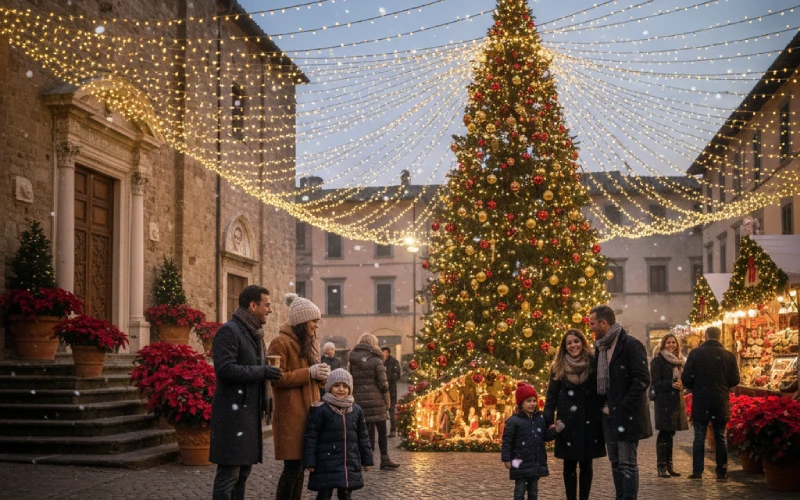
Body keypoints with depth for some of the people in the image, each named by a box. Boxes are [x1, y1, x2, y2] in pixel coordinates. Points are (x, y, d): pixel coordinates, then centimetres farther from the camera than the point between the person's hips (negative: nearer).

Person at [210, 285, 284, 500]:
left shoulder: (254, 333, 18)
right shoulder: (229, 331, -11)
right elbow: (225, 368, -22)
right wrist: (262, 372, -18)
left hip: (249, 413, 9)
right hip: (232, 412, -9)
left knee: (243, 470, 12)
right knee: (229, 473, -7)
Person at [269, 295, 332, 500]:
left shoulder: (306, 342, 20)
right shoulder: (281, 343, -9)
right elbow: (277, 378, -17)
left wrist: (320, 373, 4)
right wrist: (309, 373, -19)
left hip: (307, 414, 9)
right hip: (291, 415, -9)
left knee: (300, 467, 10)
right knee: (293, 467, -9)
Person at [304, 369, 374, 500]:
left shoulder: (356, 410, 8)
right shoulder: (320, 409, -7)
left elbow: (362, 436, 15)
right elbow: (311, 437, -8)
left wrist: (366, 459, 15)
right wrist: (310, 462, -11)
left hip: (350, 464, 4)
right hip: (327, 463, -4)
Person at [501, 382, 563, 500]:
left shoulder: (540, 419, 7)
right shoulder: (513, 421, -12)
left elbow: (545, 436, 14)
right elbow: (507, 441, -11)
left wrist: (555, 430, -5)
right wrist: (506, 459, -14)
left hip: (537, 462, 6)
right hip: (521, 463, -6)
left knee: (533, 489, 15)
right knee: (520, 489, -1)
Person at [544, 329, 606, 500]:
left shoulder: (594, 363, 0)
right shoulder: (558, 367, 4)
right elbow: (551, 396, 4)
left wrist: (604, 417, -5)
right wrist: (549, 421, -5)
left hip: (589, 422, -1)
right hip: (567, 422, 1)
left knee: (586, 464, 6)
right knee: (569, 464, 5)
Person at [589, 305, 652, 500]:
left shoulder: (631, 345, -12)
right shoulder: (600, 347, 13)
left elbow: (643, 380, -18)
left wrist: (624, 407, -18)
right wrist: (603, 405, 10)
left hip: (626, 415, -8)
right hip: (609, 415, 8)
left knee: (627, 464, -5)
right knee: (615, 463, 12)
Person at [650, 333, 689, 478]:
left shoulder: (678, 360, 17)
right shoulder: (658, 361, -5)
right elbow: (656, 383, -11)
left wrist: (681, 384, 3)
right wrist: (671, 384, -22)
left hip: (676, 401, 7)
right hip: (663, 401, -7)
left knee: (670, 433, 11)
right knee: (664, 433, -6)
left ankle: (669, 465, 17)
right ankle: (661, 466, -3)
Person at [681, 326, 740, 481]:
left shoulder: (695, 353, -7)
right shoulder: (729, 356, -3)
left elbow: (686, 378, -7)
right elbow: (735, 380, 1)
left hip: (700, 402, -1)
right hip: (721, 403, 1)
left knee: (699, 437, 4)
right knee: (720, 438, 9)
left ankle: (697, 471, 3)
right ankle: (722, 472, 9)